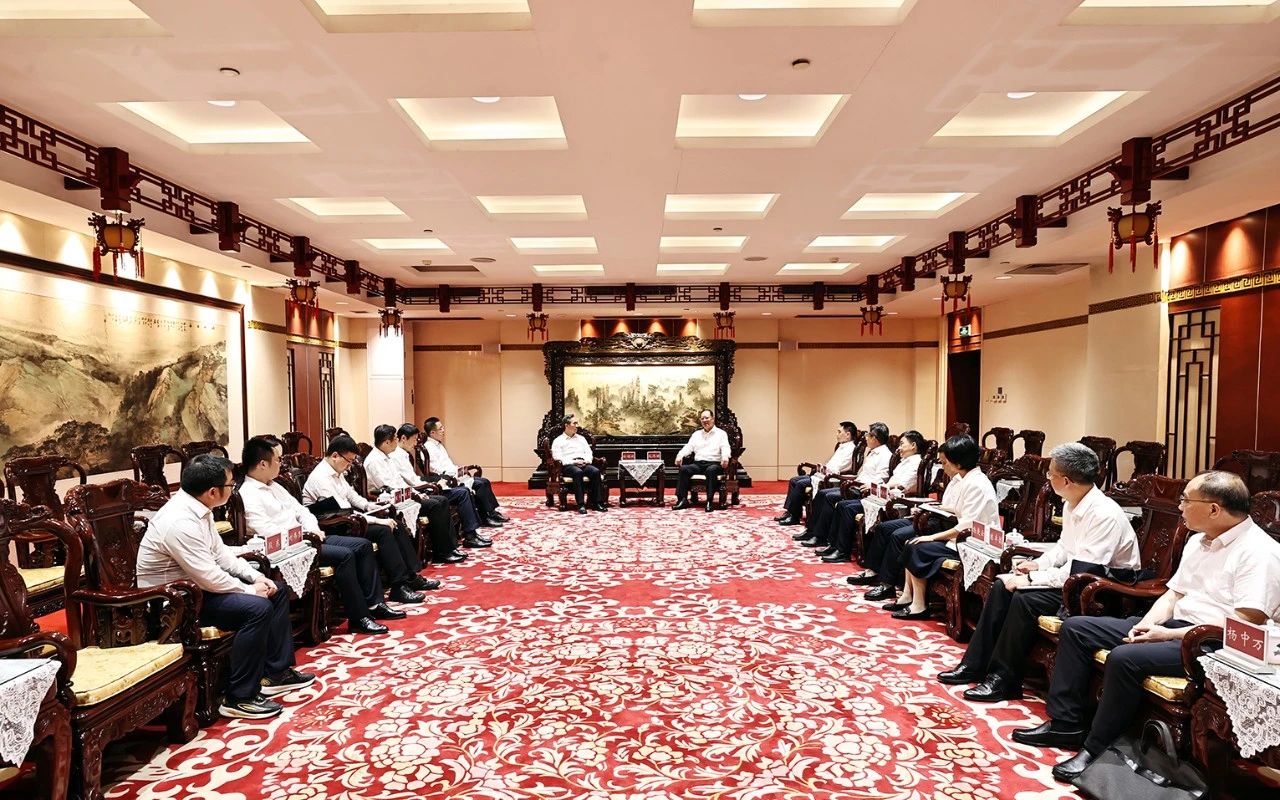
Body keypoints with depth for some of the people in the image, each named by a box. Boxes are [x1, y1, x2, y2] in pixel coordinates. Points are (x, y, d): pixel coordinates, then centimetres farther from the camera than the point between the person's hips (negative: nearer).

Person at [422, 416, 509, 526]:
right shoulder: (429, 448, -14)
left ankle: (492, 513, -1)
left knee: (484, 482, -4)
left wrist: (461, 470, 3)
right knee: (481, 484, -19)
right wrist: (459, 472, -16)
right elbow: (438, 471, -20)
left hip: (453, 476, 9)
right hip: (448, 480, -9)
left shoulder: (438, 445, 17)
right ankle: (487, 516, -10)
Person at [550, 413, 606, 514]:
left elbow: (589, 452, 20)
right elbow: (557, 458, -3)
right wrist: (574, 462, -15)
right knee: (578, 472, -39)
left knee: (596, 471, -29)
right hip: (568, 466, -4)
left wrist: (586, 460, -4)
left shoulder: (581, 438, 25)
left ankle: (596, 502, -28)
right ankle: (581, 504, -40)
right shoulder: (558, 441, 9)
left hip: (584, 464, 4)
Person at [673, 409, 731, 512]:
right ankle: (682, 499, -28)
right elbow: (688, 447, 13)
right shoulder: (696, 434, 23)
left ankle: (710, 501, -37)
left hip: (714, 464, -4)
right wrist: (680, 455, -9)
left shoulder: (721, 433, 11)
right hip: (698, 464, 4)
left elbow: (725, 448, -4)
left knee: (711, 470, -39)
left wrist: (725, 457, -27)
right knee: (684, 469, -25)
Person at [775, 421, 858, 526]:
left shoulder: (850, 449, -14)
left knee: (800, 484, -20)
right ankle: (789, 512, 2)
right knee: (793, 480, 4)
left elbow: (835, 470, -23)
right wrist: (823, 467, 0)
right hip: (823, 475, 11)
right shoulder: (842, 446, 17)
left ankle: (794, 517, -11)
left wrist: (823, 468, -8)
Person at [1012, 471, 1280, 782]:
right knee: (1075, 628, 1)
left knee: (1125, 657, -33)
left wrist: (1169, 635, -20)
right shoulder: (1198, 541, 14)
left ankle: (1097, 748, -15)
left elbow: (1246, 623, -22)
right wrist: (1147, 624, -2)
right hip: (1170, 626, 10)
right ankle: (1065, 724, 2)